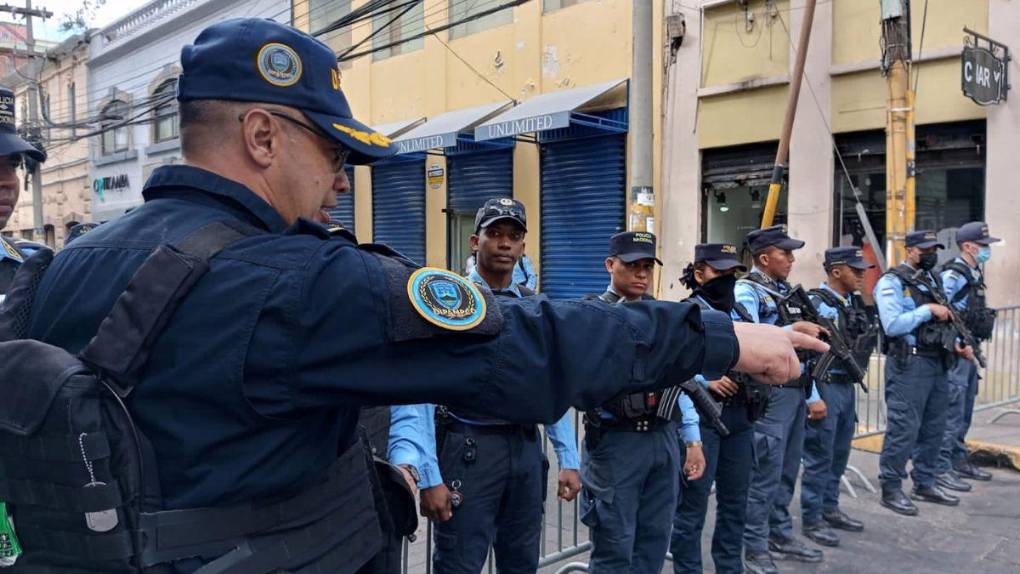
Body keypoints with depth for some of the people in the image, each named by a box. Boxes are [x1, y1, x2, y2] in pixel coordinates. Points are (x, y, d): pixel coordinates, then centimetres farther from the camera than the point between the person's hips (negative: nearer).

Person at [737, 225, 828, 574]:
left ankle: (780, 535, 29)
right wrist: (795, 329, -20)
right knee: (764, 475, -3)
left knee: (787, 471, 16)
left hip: (796, 391, 8)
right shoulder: (746, 291, -9)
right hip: (770, 394, -8)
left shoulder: (785, 292, 17)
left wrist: (813, 395, 14)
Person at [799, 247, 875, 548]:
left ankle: (830, 508, 32)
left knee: (839, 454, 18)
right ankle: (811, 519, 11)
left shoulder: (855, 301, 10)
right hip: (826, 386, -8)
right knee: (819, 456, 0)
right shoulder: (816, 303, -16)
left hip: (848, 385, 8)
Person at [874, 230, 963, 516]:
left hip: (937, 362, 9)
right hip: (909, 364, -9)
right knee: (904, 429, -5)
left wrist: (956, 341, 5)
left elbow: (940, 319, 22)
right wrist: (928, 310, -17)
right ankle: (891, 489, 4)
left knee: (934, 428, 14)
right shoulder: (892, 282, -9)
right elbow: (893, 325, -20)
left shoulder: (930, 279, 17)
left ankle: (925, 484, 27)